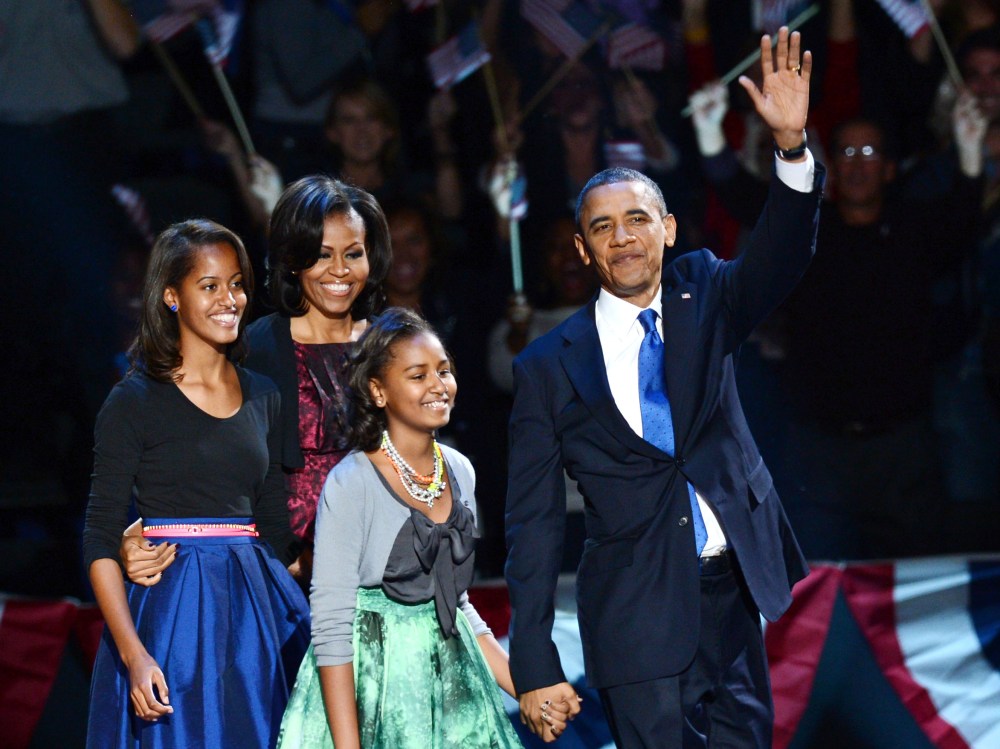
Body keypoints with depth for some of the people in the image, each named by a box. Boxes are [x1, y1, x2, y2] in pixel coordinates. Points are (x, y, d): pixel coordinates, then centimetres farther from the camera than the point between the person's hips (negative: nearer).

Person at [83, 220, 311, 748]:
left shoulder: (262, 396, 11)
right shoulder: (135, 401, -5)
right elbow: (101, 540, -8)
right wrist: (133, 655, -19)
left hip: (253, 612, 5)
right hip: (168, 612, -5)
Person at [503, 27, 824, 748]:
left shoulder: (701, 297, 5)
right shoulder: (550, 365, -3)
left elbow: (778, 260, -15)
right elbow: (534, 522, -3)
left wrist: (792, 144, -34)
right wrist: (535, 667, -9)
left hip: (734, 593, 3)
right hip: (638, 616, -3)